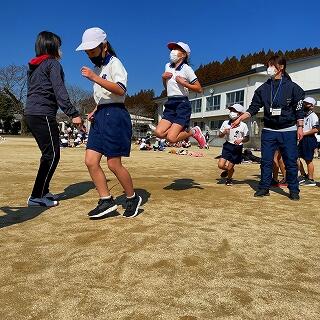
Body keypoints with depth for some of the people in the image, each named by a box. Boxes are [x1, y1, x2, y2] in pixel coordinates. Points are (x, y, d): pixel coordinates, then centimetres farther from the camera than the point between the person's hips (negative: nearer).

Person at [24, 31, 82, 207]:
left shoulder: (33, 66, 22)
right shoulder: (53, 63, -3)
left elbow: (33, 90, 20)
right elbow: (59, 91, -16)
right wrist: (73, 113, -22)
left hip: (30, 113, 9)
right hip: (43, 114, -9)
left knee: (48, 154, 16)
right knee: (52, 155, -5)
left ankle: (43, 191, 23)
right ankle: (36, 197, -4)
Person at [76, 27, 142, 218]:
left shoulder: (114, 63, -5)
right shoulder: (97, 67, 21)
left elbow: (120, 89, -23)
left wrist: (95, 78, -26)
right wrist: (95, 111, 14)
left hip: (115, 115, -9)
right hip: (100, 116, 9)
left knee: (114, 164, -8)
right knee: (91, 161, -1)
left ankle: (133, 198, 12)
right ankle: (107, 202, 7)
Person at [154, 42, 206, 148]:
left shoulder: (186, 68, -3)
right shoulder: (168, 66, 16)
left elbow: (199, 89, -6)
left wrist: (184, 83, -15)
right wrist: (163, 78, 8)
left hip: (182, 104, -6)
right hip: (170, 104, 6)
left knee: (171, 138, -18)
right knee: (159, 132, -13)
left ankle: (193, 132, 9)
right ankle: (183, 129, 10)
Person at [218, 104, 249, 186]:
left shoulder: (243, 126, -10)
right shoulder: (225, 123, -2)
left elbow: (247, 138, -2)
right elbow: (220, 135, 6)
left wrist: (241, 140, -22)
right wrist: (224, 132, -16)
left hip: (237, 148, -2)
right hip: (227, 146, 2)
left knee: (230, 167, 2)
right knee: (221, 165, -9)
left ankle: (229, 179, 35)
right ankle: (228, 170, 28)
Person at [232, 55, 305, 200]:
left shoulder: (292, 87, 1)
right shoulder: (263, 88, 8)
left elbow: (299, 109, 1)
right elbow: (253, 108, 7)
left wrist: (300, 127, -4)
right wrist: (240, 119, -3)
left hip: (288, 131, -2)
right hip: (269, 131, 3)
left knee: (291, 161, 2)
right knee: (266, 161, 3)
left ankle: (293, 190, 14)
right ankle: (264, 187, 13)